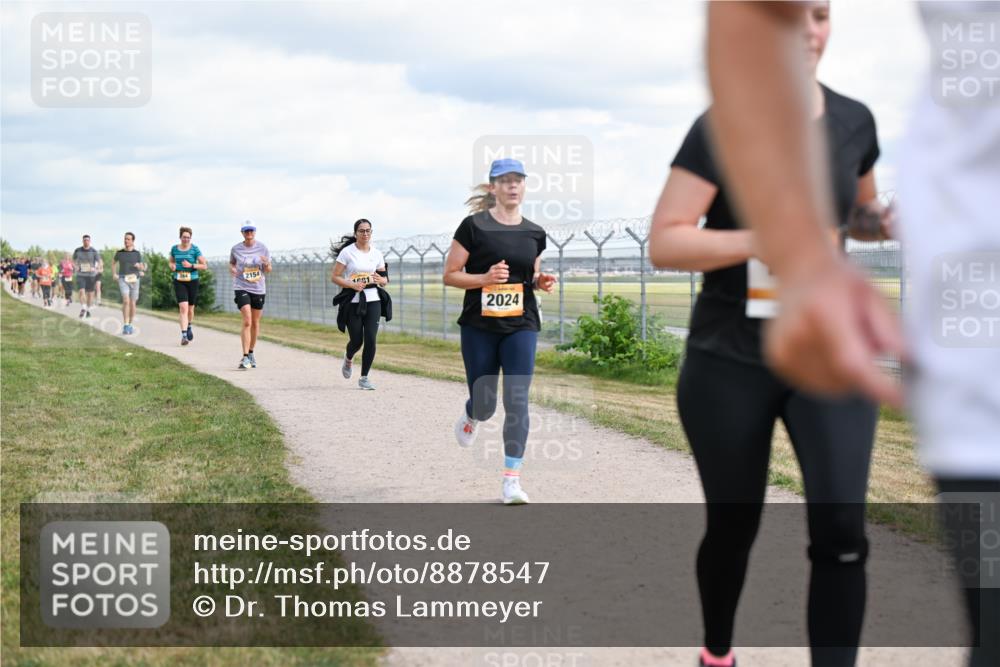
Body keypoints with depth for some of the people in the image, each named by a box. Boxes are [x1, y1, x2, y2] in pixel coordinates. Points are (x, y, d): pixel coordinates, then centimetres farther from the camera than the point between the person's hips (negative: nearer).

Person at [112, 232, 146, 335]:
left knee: (132, 303, 7)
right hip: (123, 279, -1)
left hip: (134, 279, 1)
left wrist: (139, 266, -18)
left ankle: (130, 325, 25)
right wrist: (113, 274, 8)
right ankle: (125, 326, -19)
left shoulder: (137, 253, 3)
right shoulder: (119, 252, 3)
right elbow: (113, 262, 22)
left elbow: (142, 268, 6)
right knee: (126, 301, -20)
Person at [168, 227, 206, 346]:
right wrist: (172, 266, 0)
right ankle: (184, 335, -19)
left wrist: (191, 265, -17)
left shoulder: (194, 249, -3)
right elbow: (171, 261, 23)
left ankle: (189, 327, 44)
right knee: (183, 308, -15)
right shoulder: (174, 249, 4)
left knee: (190, 308, 13)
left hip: (192, 281, 0)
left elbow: (204, 266, -3)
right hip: (179, 282, 0)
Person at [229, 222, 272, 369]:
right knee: (247, 321, -16)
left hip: (259, 289, 2)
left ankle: (251, 353, 31)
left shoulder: (262, 248, 1)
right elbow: (231, 263, 19)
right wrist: (232, 269, -4)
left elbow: (268, 271, 5)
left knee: (255, 323, 12)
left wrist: (267, 264, -18)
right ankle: (245, 357, -18)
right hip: (241, 288, -2)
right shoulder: (236, 249, 0)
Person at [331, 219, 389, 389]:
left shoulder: (377, 253, 7)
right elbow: (334, 277, -6)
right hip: (353, 302, -3)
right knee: (357, 340, 0)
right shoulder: (347, 252, -4)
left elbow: (385, 280, 15)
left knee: (370, 340, -9)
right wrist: (352, 284, -20)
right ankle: (348, 359, 37)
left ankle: (364, 378, 4)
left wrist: (379, 279, -8)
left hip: (373, 300, 3)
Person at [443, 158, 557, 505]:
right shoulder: (474, 226, -5)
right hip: (479, 327, -2)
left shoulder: (534, 233, 7)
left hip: (521, 326, 2)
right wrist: (485, 277, -19)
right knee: (485, 405, 7)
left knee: (517, 401, -8)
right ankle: (471, 417, 46)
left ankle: (512, 479, -4)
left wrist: (542, 282, -2)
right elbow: (450, 275, -4)